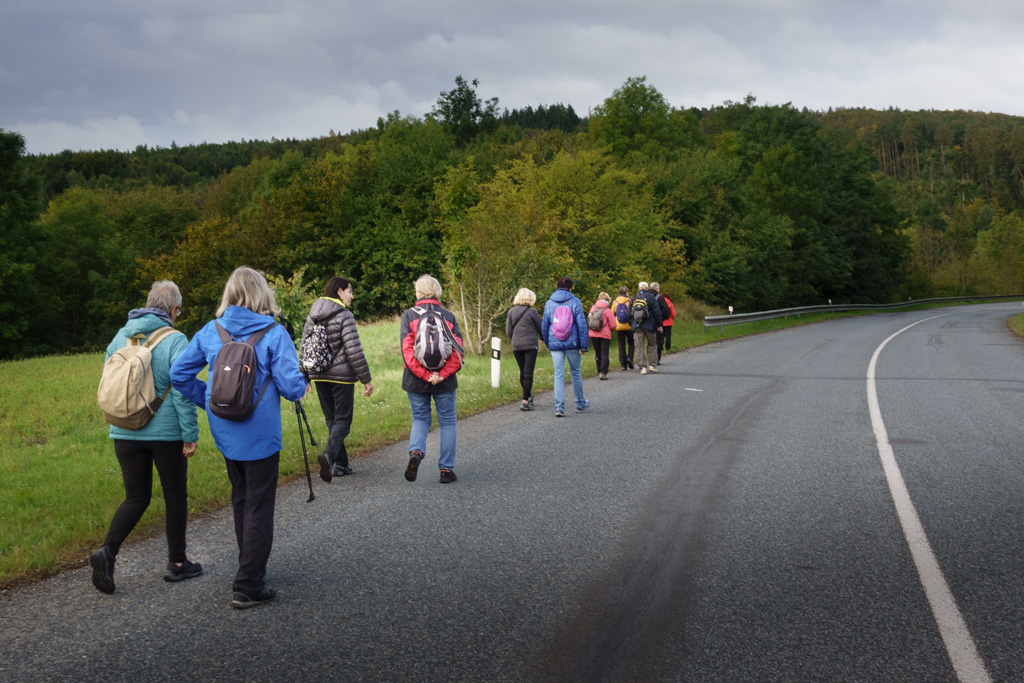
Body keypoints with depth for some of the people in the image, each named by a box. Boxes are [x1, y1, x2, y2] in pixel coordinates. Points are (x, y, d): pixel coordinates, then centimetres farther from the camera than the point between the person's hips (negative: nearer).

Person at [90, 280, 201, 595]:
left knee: (136, 497, 13)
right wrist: (190, 434, -10)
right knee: (175, 496, 12)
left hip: (125, 433, 5)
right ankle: (177, 563, 20)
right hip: (166, 432, -4)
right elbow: (182, 391, -15)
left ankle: (108, 550, -9)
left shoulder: (120, 338, 6)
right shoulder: (174, 341, -12)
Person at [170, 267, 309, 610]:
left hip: (225, 433, 5)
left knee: (241, 501, 20)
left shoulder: (211, 331, 1)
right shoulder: (274, 334, -13)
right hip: (260, 435, -5)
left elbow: (179, 373, 1)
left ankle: (251, 568, 33)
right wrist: (302, 387, 5)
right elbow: (291, 386, -17)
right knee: (259, 507, 2)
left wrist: (208, 399, 11)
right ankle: (248, 587, 2)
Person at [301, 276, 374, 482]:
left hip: (319, 375, 6)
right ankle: (329, 454, -24)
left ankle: (340, 464, 15)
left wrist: (305, 377, 18)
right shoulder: (344, 316, -12)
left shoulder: (312, 316, 8)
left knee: (331, 419, 14)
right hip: (341, 375, -6)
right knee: (343, 419, 0)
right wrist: (366, 379, -10)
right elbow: (354, 350, -15)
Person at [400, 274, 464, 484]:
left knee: (420, 419, 15)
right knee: (447, 422, 10)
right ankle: (446, 469, 9)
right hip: (445, 381, 0)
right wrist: (442, 375, -11)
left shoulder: (409, 315, -2)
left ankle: (416, 451, -12)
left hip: (416, 380, 0)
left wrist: (424, 375, -13)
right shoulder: (448, 316, 3)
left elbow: (407, 350, -11)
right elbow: (458, 350, -5)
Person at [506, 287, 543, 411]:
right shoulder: (532, 311, -6)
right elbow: (540, 328, 2)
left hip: (516, 346, 4)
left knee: (522, 372, 17)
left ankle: (528, 396, 34)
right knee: (528, 373, -3)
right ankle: (525, 402, -6)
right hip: (530, 345, -4)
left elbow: (508, 331, 6)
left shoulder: (511, 312, 5)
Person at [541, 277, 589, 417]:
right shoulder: (575, 302, -4)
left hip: (555, 345, 1)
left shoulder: (549, 303, 4)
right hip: (572, 344, -1)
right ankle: (580, 404, 26)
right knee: (575, 373, 12)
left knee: (559, 375, 2)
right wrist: (583, 346, -4)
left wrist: (548, 344, 21)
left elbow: (544, 326, 9)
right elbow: (582, 325, -7)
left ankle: (559, 407, -7)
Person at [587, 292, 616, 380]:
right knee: (604, 353, -1)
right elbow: (613, 325, -7)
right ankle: (603, 372, -11)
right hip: (605, 335, -4)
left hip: (593, 335, 4)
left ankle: (600, 372, 20)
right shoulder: (607, 310, -10)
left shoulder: (593, 308, 0)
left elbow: (589, 321, 8)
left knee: (598, 353, 14)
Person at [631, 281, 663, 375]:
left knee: (639, 347, 2)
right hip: (649, 325, -2)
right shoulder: (650, 297, -2)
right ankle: (652, 364, 8)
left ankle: (642, 366, -4)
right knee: (652, 344, 13)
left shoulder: (633, 298, 8)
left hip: (637, 326, 2)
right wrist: (659, 324, 1)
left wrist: (631, 324, 19)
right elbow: (657, 311, -4)